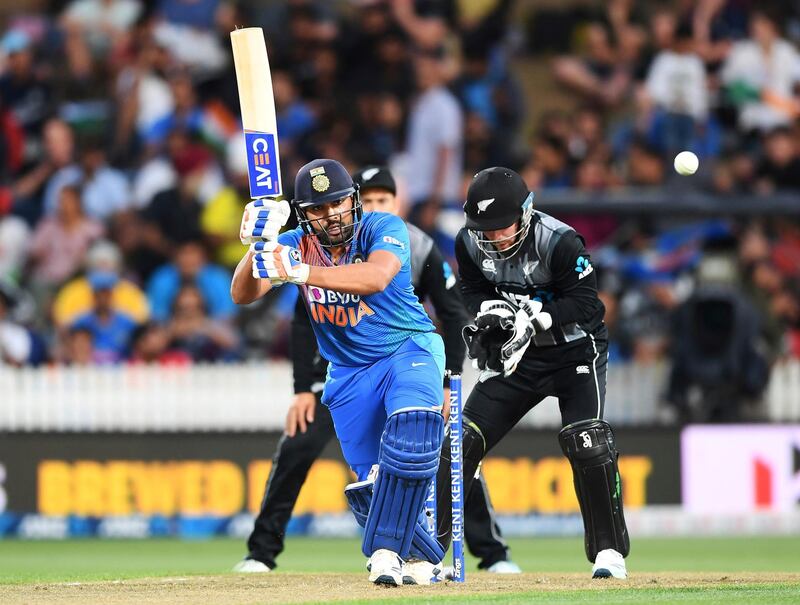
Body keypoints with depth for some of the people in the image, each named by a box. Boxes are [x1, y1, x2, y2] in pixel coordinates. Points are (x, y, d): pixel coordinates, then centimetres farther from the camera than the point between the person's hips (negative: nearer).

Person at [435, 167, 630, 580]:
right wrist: (490, 310, -19)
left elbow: (583, 302, -22)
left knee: (587, 444, -21)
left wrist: (534, 316, -35)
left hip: (574, 350, -4)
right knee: (462, 440, -3)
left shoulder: (560, 242, -25)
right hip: (516, 353, 5)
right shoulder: (470, 243, -10)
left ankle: (609, 550, -9)